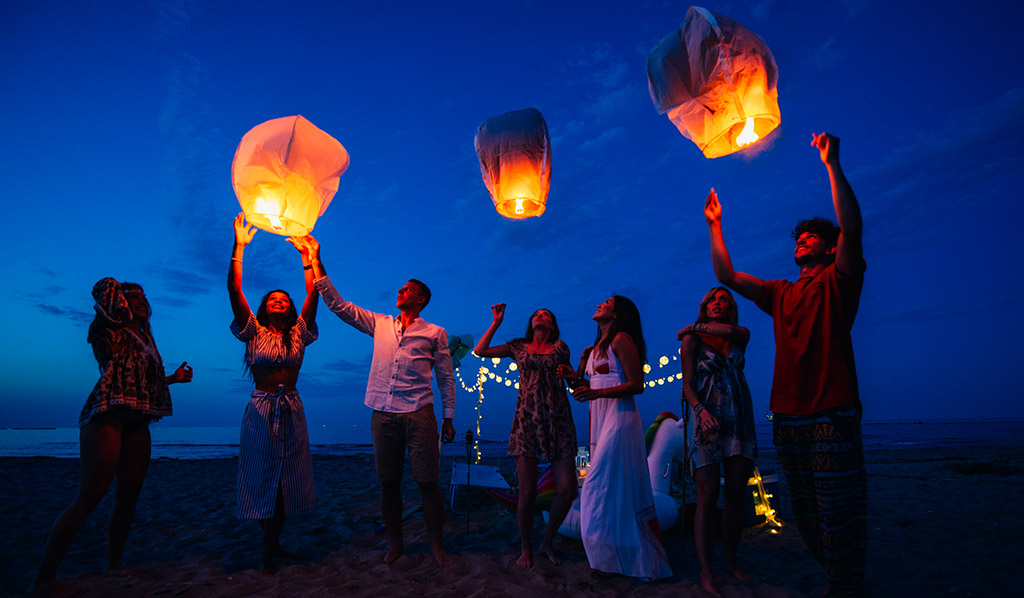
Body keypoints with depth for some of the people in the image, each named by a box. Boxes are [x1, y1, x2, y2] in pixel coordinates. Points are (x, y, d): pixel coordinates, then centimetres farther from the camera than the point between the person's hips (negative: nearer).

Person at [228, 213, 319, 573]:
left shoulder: (299, 334, 8)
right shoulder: (254, 332, 4)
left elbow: (313, 294, -1)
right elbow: (234, 290, -5)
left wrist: (307, 256, -4)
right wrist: (239, 247, -9)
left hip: (291, 411, 2)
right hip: (261, 410, -2)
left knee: (287, 479, 6)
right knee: (263, 478, 2)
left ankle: (273, 544, 22)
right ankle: (267, 553, 12)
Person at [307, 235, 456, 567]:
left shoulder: (435, 333, 7)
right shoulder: (379, 324, 15)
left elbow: (446, 377, 8)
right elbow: (338, 305, 11)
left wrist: (448, 418, 3)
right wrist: (315, 261, 6)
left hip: (419, 414, -3)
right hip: (383, 415, 3)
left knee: (427, 482, -1)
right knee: (389, 482, 8)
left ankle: (436, 545, 14)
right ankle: (395, 544, 24)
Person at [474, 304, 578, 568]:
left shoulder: (560, 347, 13)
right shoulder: (519, 347, 14)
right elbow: (480, 351, 11)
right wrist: (497, 322, 12)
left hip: (558, 422, 1)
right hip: (527, 421, 0)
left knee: (567, 490, -4)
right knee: (527, 491, -2)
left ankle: (548, 541, 21)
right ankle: (526, 549, 20)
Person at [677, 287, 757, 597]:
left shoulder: (741, 335, 12)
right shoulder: (691, 339, 3)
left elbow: (730, 331, -13)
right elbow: (687, 385, -4)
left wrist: (696, 327, 0)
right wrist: (700, 409, -22)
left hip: (739, 422, 4)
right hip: (708, 419, -3)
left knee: (736, 495, 6)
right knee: (707, 497, -7)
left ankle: (731, 560, 21)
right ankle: (705, 572, 0)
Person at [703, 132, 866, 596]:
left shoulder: (838, 281, 3)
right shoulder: (781, 294, 19)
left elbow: (852, 227, -13)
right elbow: (728, 277, 18)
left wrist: (832, 165, -15)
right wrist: (714, 226, 17)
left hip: (831, 417, -6)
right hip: (787, 419, 6)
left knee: (838, 516, -4)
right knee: (806, 518, 14)